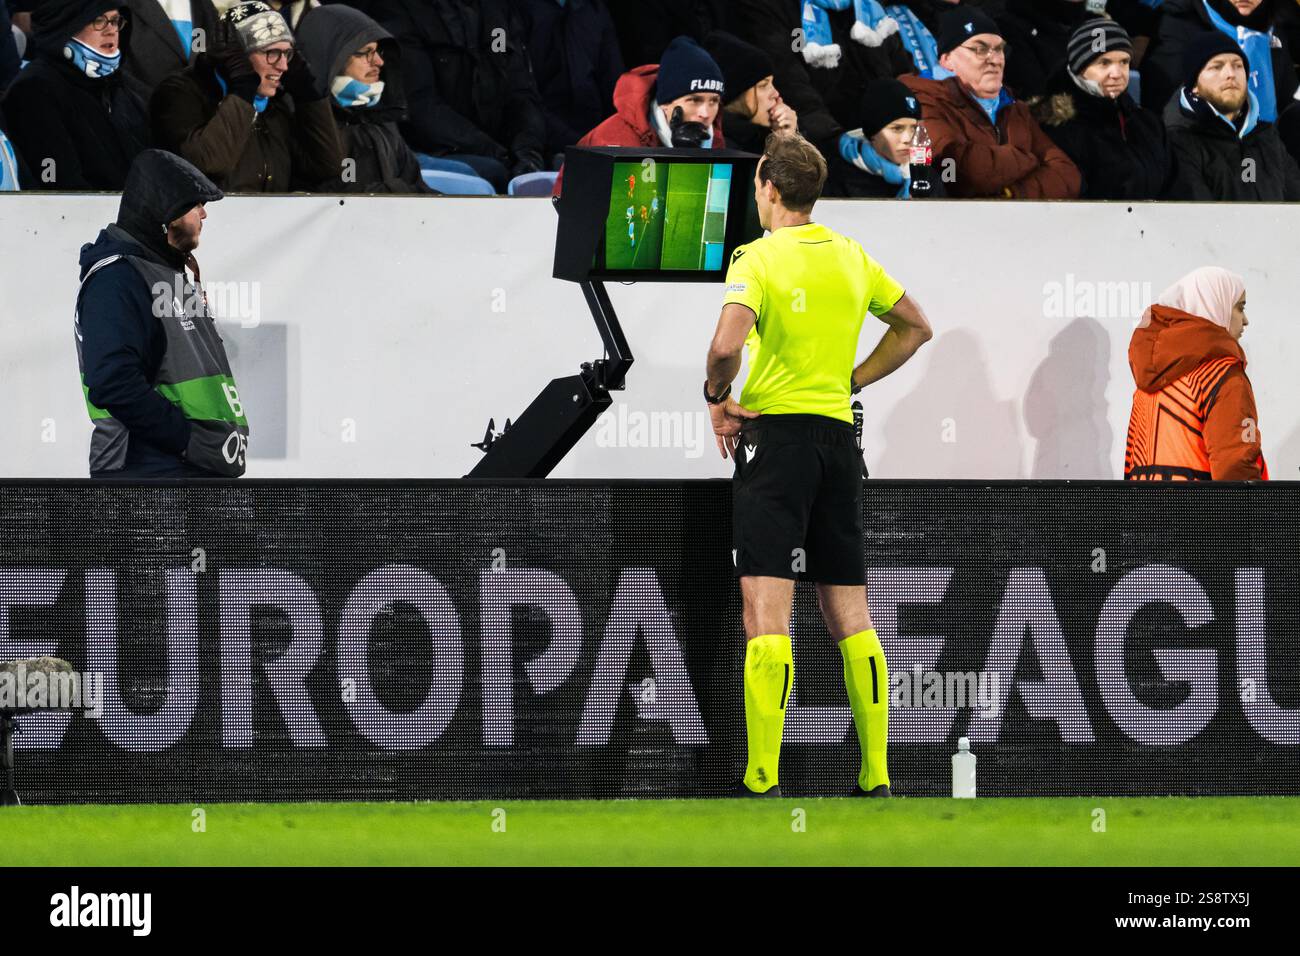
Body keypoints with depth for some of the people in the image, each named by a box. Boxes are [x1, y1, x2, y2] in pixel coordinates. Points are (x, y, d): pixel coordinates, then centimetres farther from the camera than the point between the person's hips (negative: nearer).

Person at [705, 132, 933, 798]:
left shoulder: (759, 258, -8)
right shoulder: (852, 257, 11)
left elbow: (726, 345, -24)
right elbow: (915, 327, 23)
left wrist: (718, 397, -5)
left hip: (775, 433, -6)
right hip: (838, 436, 6)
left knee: (766, 613, -9)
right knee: (848, 618, 10)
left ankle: (763, 781, -16)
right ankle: (876, 779, 7)